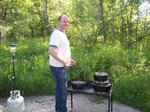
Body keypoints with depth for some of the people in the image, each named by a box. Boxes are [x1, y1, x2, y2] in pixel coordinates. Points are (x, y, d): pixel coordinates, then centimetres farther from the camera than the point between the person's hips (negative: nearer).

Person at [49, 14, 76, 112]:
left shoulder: (62, 34, 14)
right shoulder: (56, 33, -18)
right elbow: (52, 52, -28)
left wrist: (69, 59, 16)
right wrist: (64, 62, -21)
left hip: (62, 66, 10)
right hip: (58, 67, -10)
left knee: (60, 89, 18)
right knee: (62, 90, -1)